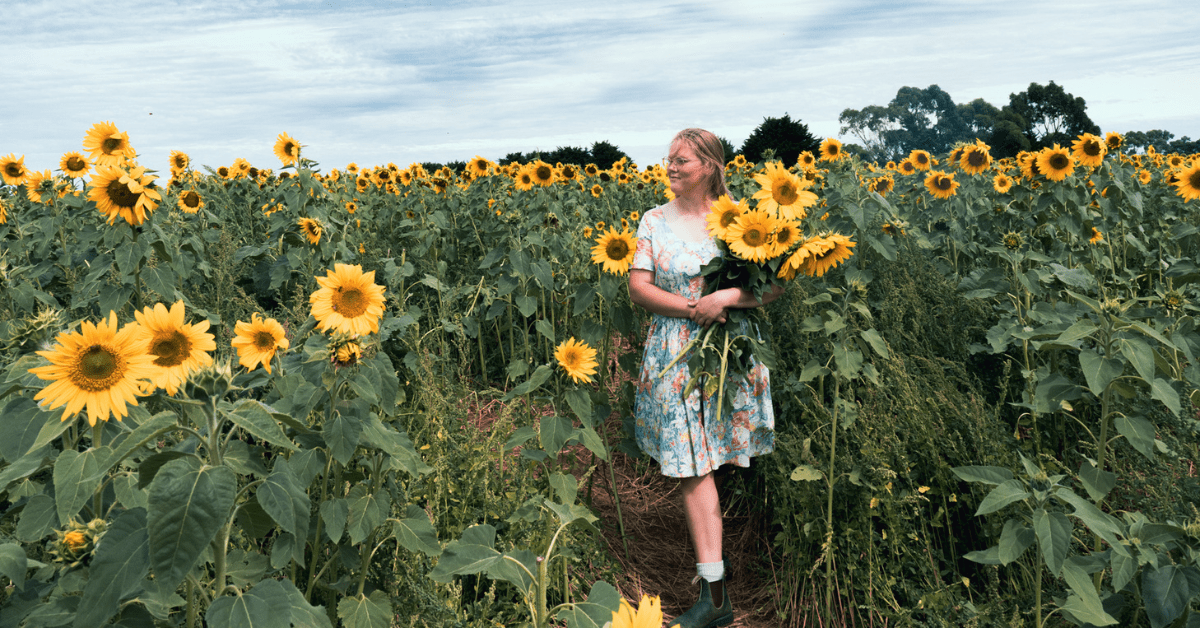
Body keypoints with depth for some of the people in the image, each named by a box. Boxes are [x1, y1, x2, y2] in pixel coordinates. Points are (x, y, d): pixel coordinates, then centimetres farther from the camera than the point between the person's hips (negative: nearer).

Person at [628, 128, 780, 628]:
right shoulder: (655, 221, 6)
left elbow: (774, 286, -3)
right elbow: (638, 287, -3)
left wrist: (728, 296, -19)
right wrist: (695, 308, -14)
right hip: (675, 355, 1)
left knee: (703, 461, 8)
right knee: (693, 465, -1)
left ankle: (709, 562, 30)